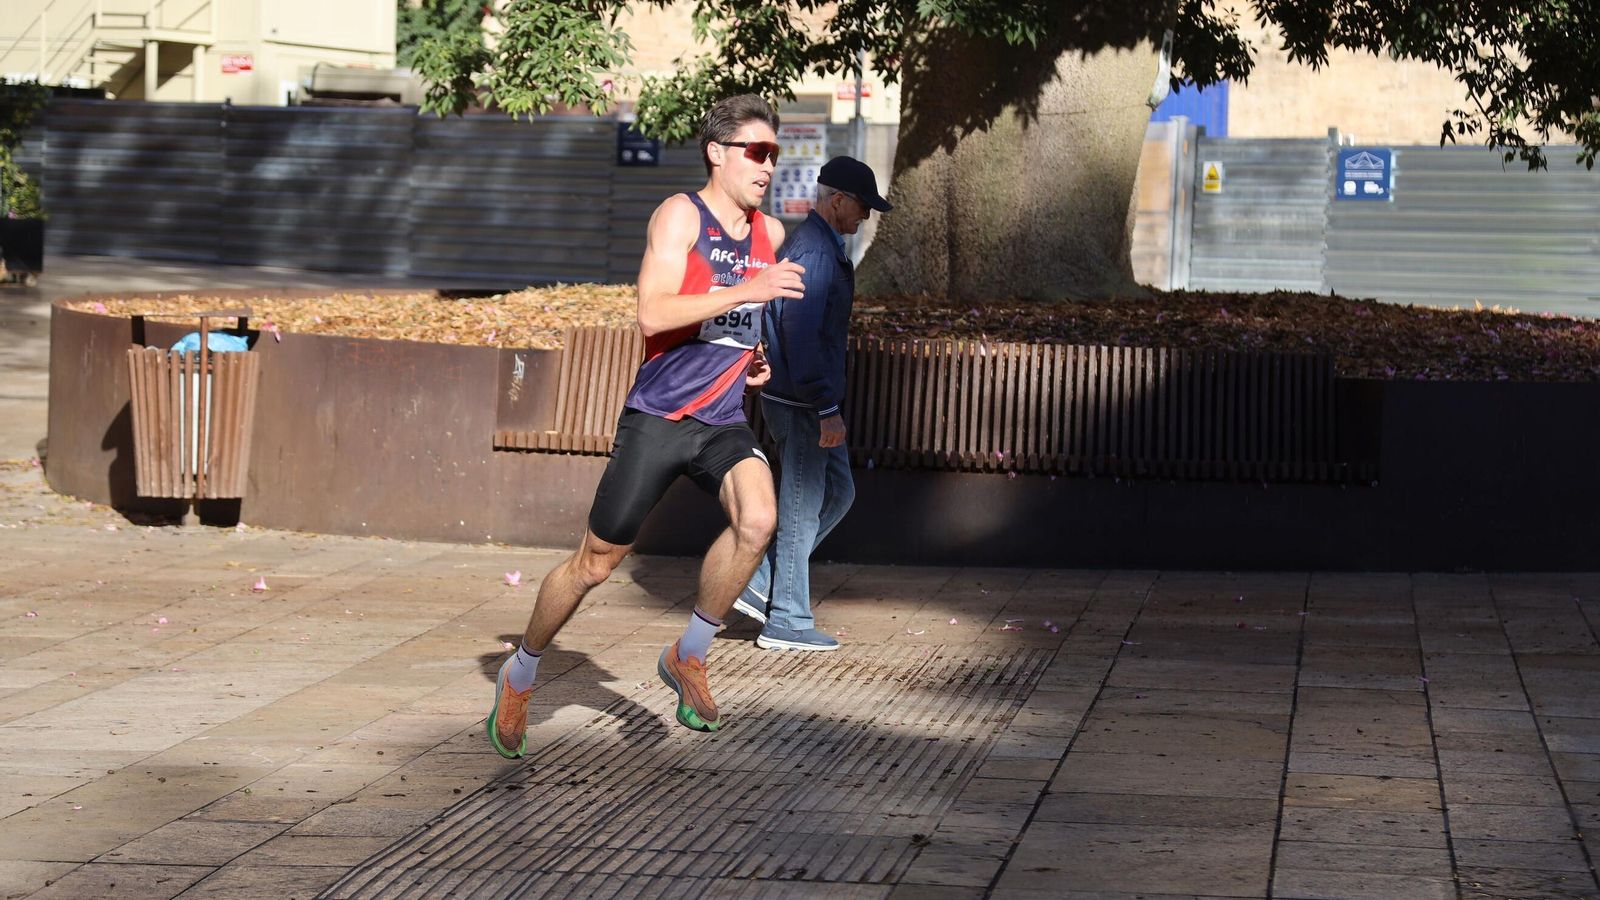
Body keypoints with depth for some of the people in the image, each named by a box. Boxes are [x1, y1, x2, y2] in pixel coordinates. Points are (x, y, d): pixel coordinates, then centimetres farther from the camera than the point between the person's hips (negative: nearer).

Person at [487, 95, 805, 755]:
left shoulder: (770, 234, 9)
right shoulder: (680, 215, -10)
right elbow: (653, 312, -24)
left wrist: (754, 356, 10)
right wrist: (748, 291, -28)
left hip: (723, 422, 5)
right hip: (657, 419, -4)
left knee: (757, 520, -24)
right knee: (596, 563, 4)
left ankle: (687, 657, -4)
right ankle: (520, 677, 27)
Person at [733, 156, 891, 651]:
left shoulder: (815, 244, 14)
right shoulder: (814, 252, -19)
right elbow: (801, 336, -26)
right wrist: (827, 409, -25)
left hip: (809, 404, 10)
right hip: (801, 405, -10)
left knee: (837, 491, 17)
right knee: (801, 510, -2)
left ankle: (759, 584, 17)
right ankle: (786, 622, 7)